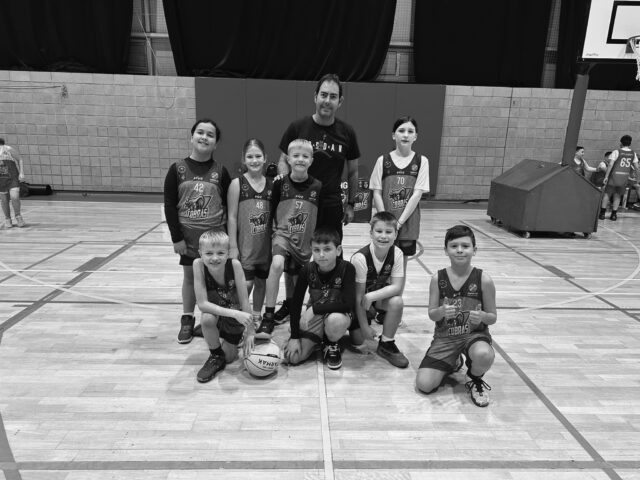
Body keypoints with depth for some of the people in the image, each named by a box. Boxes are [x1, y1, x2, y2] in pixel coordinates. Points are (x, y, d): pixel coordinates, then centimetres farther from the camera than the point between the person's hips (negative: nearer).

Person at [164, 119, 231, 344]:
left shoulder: (220, 171, -3)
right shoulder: (177, 169, -4)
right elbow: (169, 205, -4)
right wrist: (176, 237, -7)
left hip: (215, 235, 0)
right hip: (188, 235, 1)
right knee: (189, 276, 13)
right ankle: (187, 320, 29)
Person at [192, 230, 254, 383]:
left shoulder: (234, 264, -30)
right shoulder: (198, 264, -28)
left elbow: (244, 301, -22)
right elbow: (202, 304, -31)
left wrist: (250, 332, -20)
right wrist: (234, 313, -40)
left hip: (235, 316, 0)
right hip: (214, 311, 0)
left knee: (229, 357, 2)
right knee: (206, 319, -34)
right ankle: (216, 356, -5)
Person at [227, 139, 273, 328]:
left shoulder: (271, 184, 2)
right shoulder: (237, 184, -7)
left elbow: (275, 215, 6)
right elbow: (232, 217, -7)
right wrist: (233, 246, -9)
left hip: (265, 244, 3)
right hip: (244, 244, -3)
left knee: (261, 281, 14)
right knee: (246, 283, -3)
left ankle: (256, 316, 33)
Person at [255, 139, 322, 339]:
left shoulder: (317, 186, -4)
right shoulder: (280, 183, -6)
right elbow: (271, 209, 5)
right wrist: (277, 227, 0)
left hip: (305, 241, 2)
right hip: (283, 234, -2)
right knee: (276, 265, -30)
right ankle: (268, 317, -22)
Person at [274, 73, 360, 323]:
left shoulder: (347, 132, 0)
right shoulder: (297, 127, -4)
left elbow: (352, 171, 9)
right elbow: (283, 161, 2)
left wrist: (351, 204, 8)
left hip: (331, 207, 1)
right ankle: (289, 303, 30)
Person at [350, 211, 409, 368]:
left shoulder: (397, 253, -18)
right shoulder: (360, 258, -28)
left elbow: (397, 287, -21)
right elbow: (358, 295, -22)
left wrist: (371, 296, -34)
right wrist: (364, 326, -19)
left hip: (381, 297, 2)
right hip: (361, 302, -2)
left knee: (397, 302, -30)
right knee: (358, 339, -12)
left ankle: (386, 344, -8)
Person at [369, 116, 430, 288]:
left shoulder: (421, 161, -1)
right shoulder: (383, 160, 0)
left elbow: (417, 194, -7)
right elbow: (377, 193, -2)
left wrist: (399, 222, -12)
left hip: (407, 222, 0)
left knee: (401, 264, 9)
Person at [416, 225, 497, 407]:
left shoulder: (484, 280, -12)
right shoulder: (438, 279, -8)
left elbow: (492, 317, -2)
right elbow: (431, 314, -2)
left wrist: (482, 316, -26)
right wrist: (442, 312, -25)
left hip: (474, 333, -1)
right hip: (445, 337, 2)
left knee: (484, 355, -39)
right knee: (424, 385, -11)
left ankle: (476, 381, 1)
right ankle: (453, 362, 24)